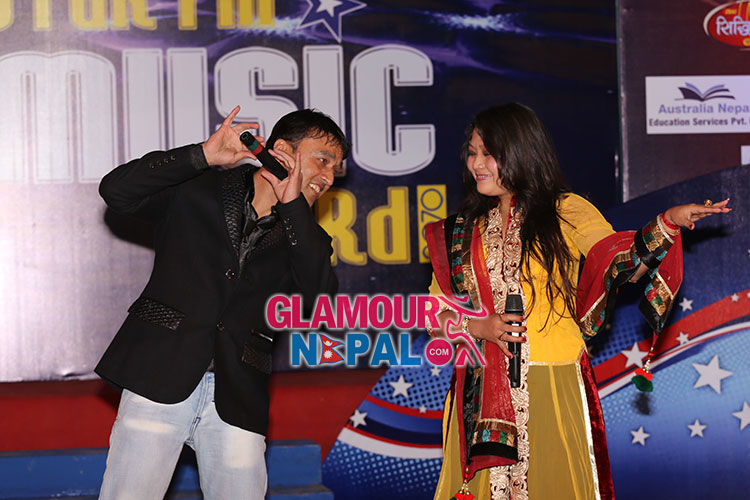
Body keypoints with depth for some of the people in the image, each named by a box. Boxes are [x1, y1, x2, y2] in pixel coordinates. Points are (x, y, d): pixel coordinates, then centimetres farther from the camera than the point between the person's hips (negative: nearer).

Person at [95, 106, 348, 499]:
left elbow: (322, 298, -4)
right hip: (160, 377, -3)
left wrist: (293, 205, -7)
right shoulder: (198, 191, 10)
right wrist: (203, 156, -10)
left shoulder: (305, 239, 17)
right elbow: (116, 190, -3)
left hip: (237, 401, 3)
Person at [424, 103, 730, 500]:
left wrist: (668, 222, -31)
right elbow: (433, 313, 11)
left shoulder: (565, 212, 0)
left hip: (552, 390, -2)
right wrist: (476, 327, -8)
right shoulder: (462, 230, 9)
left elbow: (619, 261, -15)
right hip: (481, 392, 2)